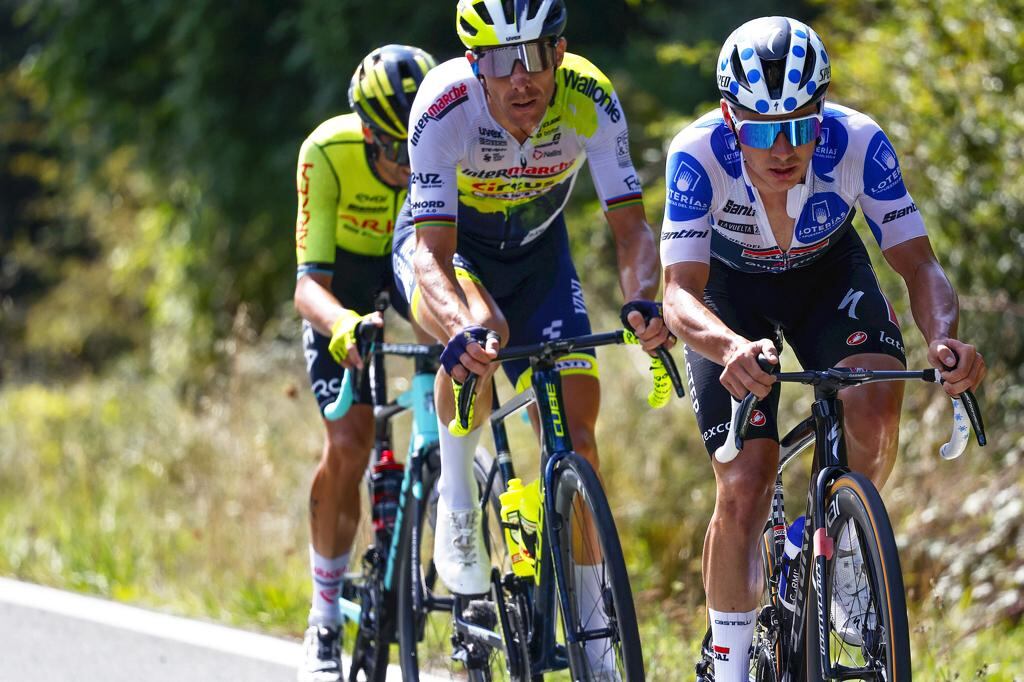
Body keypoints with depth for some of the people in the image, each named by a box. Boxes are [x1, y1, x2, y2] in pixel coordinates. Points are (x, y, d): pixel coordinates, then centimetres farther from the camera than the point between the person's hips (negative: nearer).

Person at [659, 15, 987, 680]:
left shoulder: (858, 143, -32)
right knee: (744, 489, -12)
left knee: (875, 407, -28)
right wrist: (734, 349, -62)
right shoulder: (699, 154, -35)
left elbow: (919, 263, -29)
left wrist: (945, 338, -50)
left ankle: (844, 546, 1)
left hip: (827, 273, 1)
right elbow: (680, 295, -40)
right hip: (730, 286, -1)